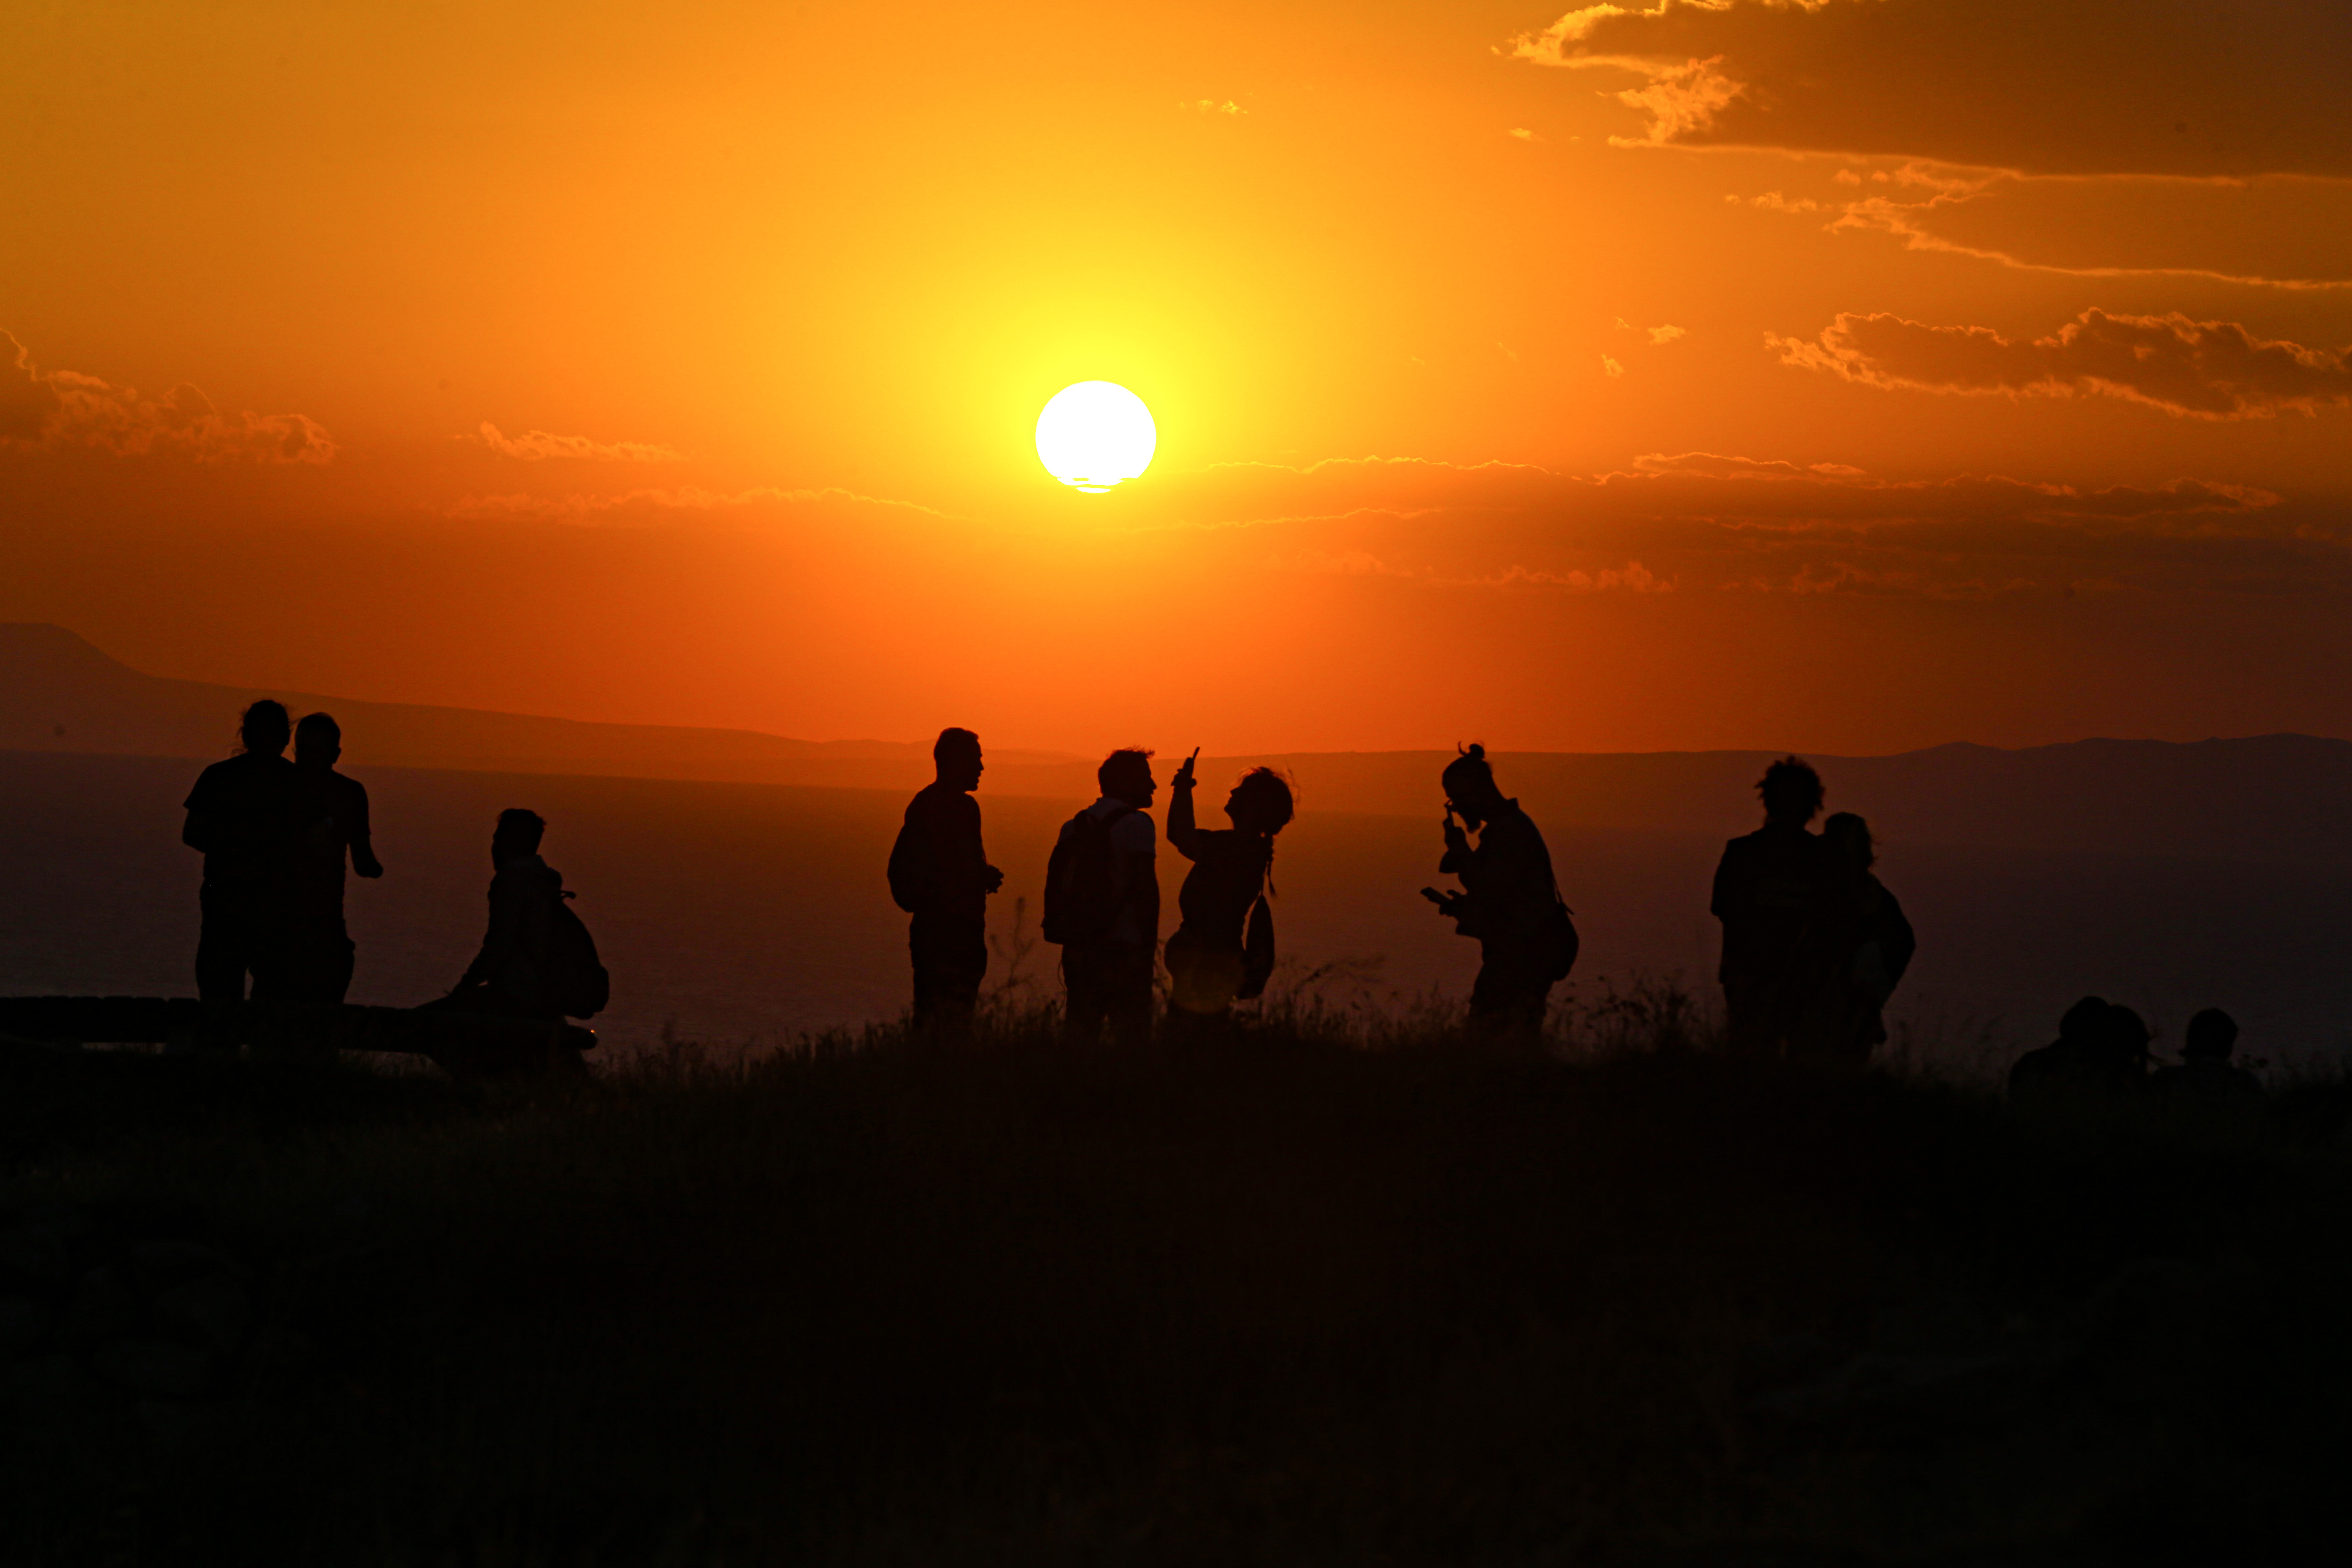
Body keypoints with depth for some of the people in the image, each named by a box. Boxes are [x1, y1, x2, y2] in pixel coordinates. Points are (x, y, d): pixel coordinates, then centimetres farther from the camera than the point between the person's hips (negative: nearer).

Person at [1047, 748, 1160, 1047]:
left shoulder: (1074, 826, 13)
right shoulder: (1135, 824, -8)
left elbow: (1055, 885, 13)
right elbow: (1146, 887, -14)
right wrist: (1150, 944, -8)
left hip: (1078, 950, 7)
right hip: (1122, 948, -7)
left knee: (1078, 1032, 10)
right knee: (1133, 1035, -5)